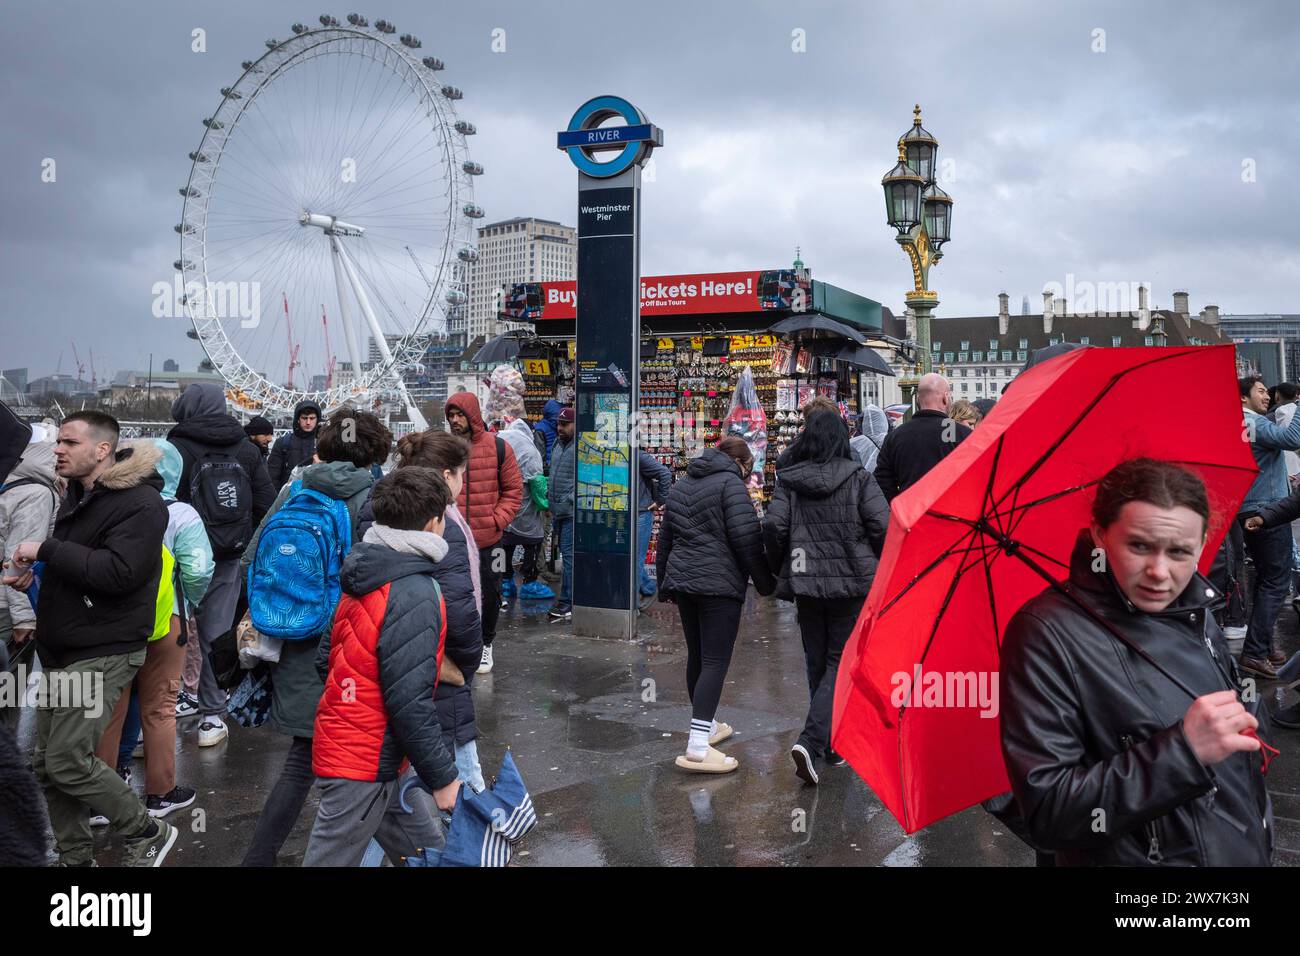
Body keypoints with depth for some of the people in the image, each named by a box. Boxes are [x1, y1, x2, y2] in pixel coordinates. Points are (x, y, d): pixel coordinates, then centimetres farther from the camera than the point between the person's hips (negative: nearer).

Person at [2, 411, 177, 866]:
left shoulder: (139, 503, -16)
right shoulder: (77, 496, 14)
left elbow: (118, 573, -27)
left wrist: (46, 550, -20)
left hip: (103, 655, -9)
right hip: (61, 652, 9)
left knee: (68, 763, -10)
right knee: (47, 764, 12)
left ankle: (150, 833, 10)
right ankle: (75, 857, 27)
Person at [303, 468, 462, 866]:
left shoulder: (366, 577, 6)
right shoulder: (416, 597, -22)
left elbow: (328, 658, 13)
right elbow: (410, 702, -24)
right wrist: (442, 778, -15)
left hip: (341, 741, 9)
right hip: (366, 765, -9)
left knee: (426, 852, 18)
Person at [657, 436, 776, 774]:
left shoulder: (681, 485, 18)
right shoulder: (731, 483, -6)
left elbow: (665, 539, 23)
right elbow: (746, 538, -13)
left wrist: (664, 582, 30)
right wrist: (765, 581, -4)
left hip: (682, 581, 8)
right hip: (719, 583, -8)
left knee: (696, 655, 18)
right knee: (716, 660, -8)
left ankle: (705, 726, 33)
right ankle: (698, 747, -15)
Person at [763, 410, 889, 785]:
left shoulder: (788, 480, 1)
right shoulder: (857, 477, -4)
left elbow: (773, 527, -8)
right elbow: (883, 526, -11)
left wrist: (781, 569, 8)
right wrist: (879, 568, 6)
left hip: (805, 584, 3)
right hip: (851, 583, -3)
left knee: (817, 662, 15)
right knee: (841, 661, 2)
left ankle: (831, 746, 25)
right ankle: (810, 742, -15)